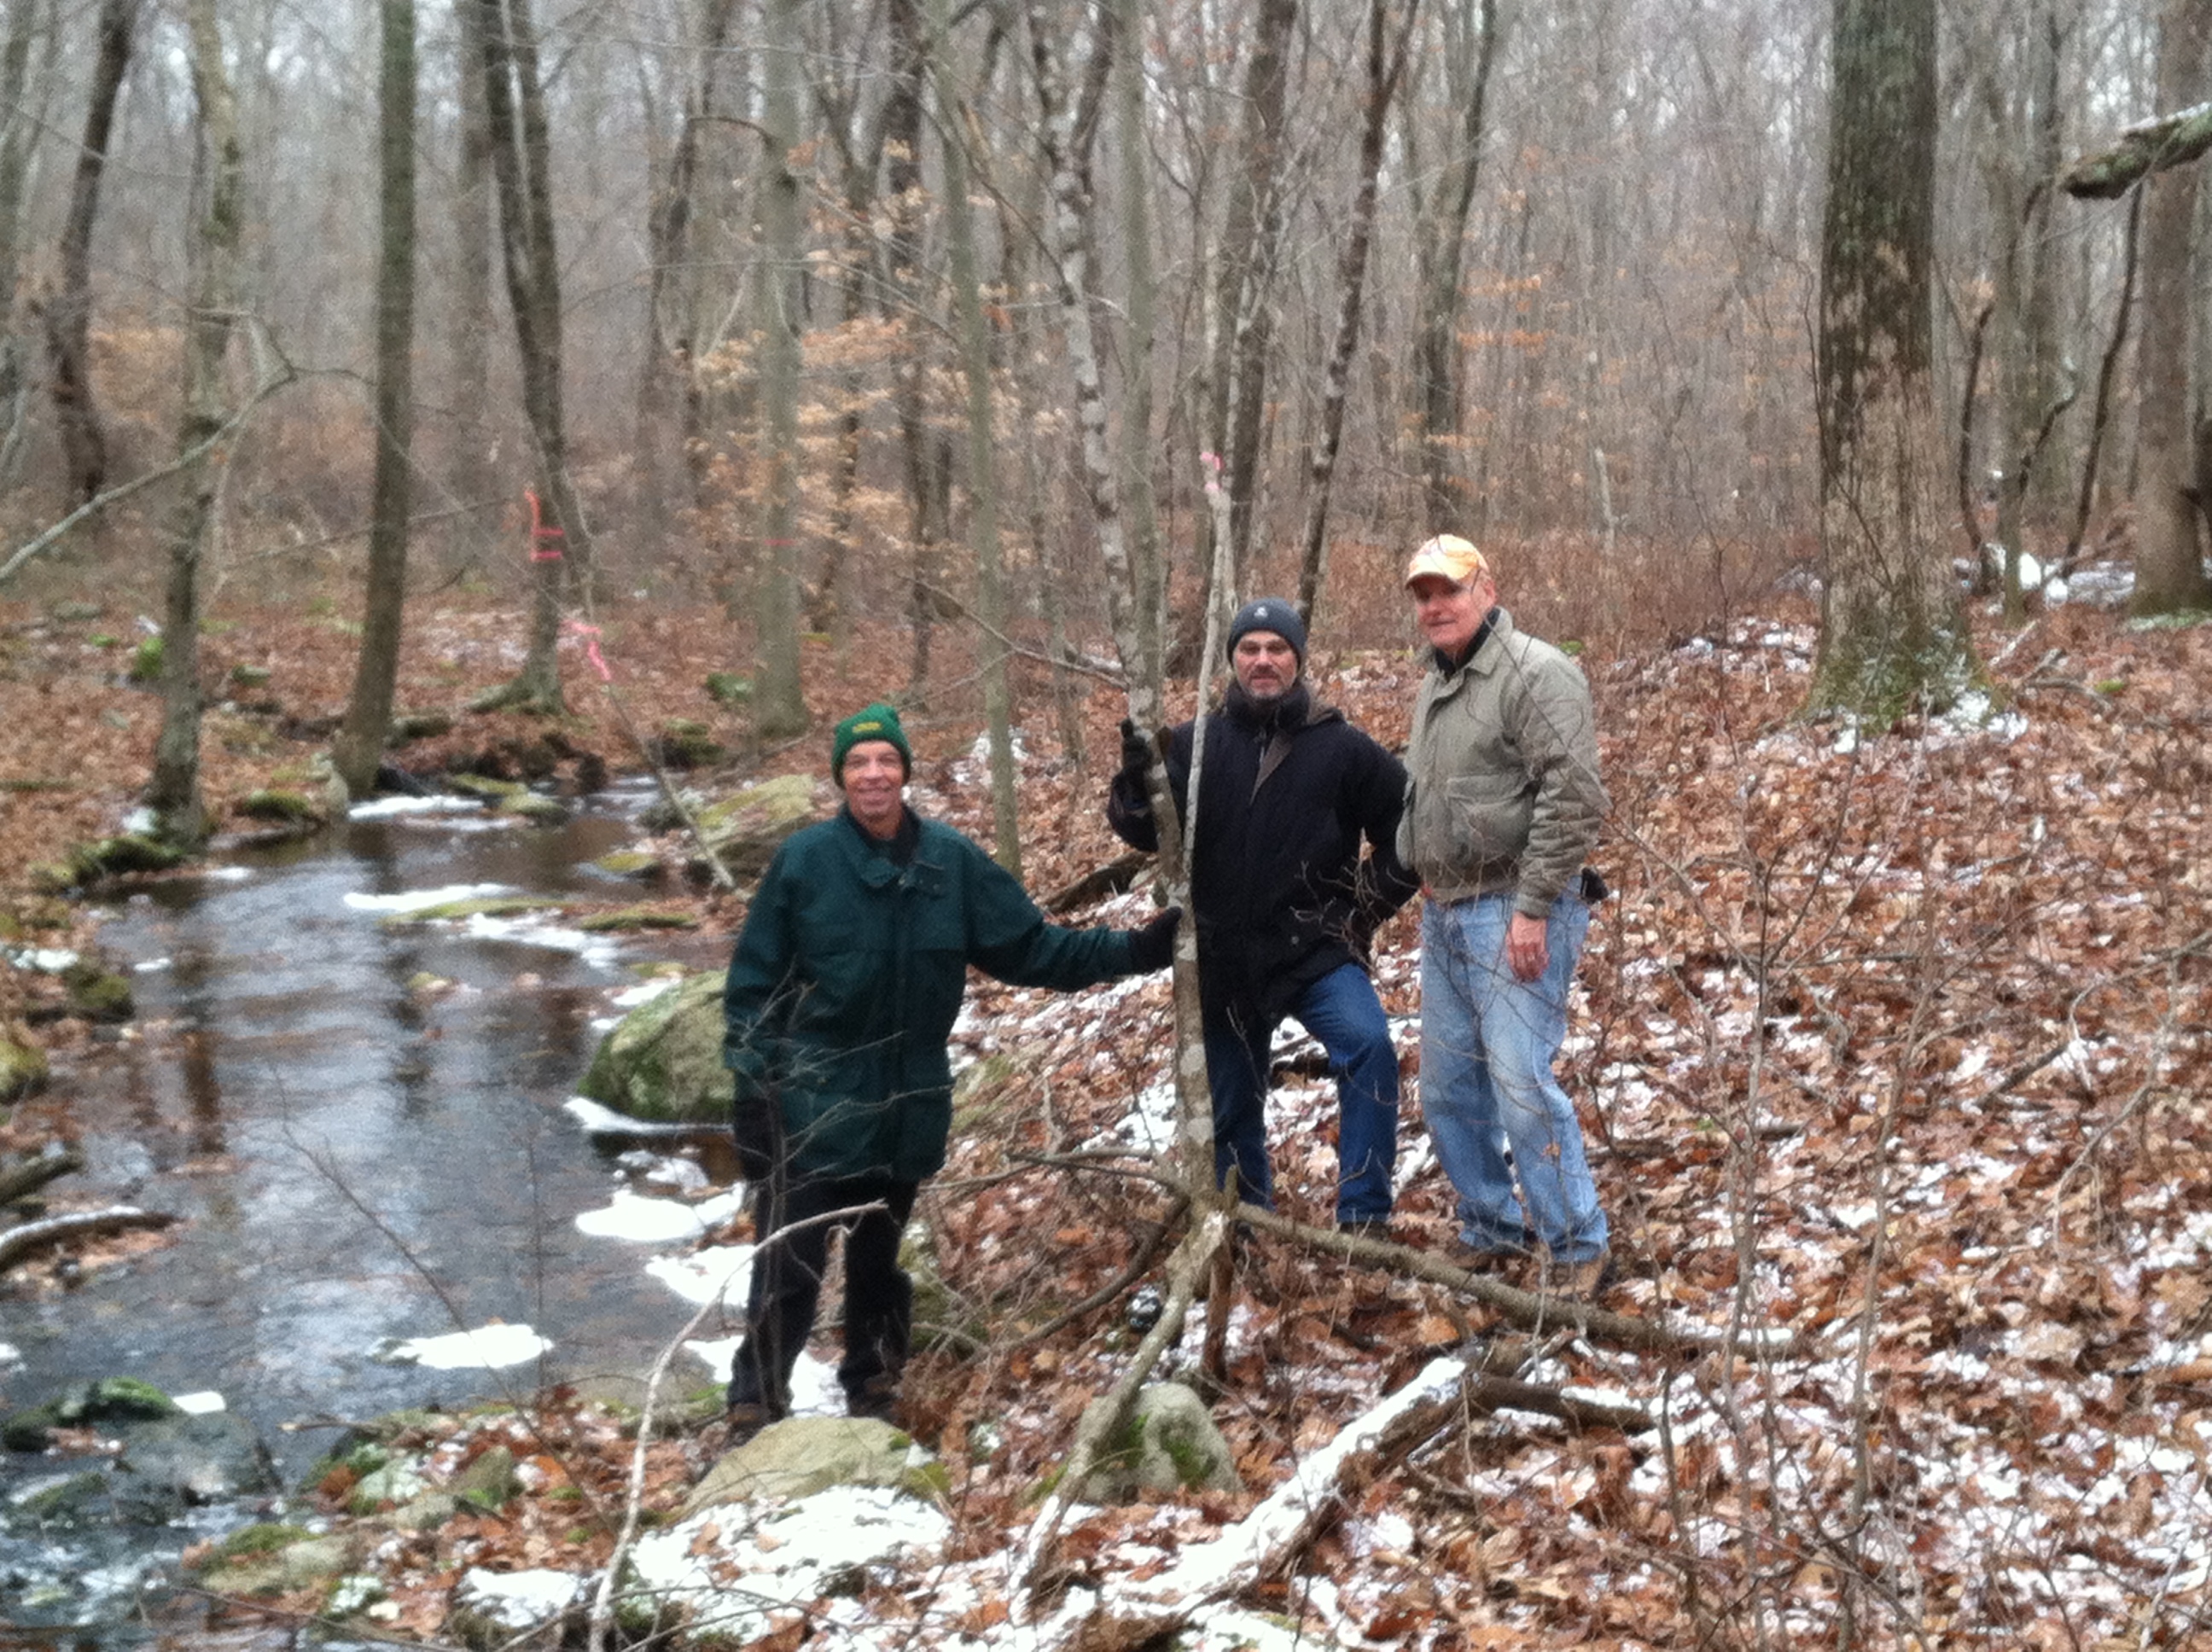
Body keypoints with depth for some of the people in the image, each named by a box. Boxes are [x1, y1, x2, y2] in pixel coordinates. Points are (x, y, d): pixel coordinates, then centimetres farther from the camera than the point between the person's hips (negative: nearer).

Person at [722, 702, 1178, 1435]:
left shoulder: (950, 859, 0)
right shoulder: (804, 859, -8)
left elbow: (1029, 948, 4)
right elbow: (754, 982, -5)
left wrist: (1133, 950, -3)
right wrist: (753, 1086, -11)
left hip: (905, 1111, 3)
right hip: (810, 1111, -3)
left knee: (877, 1263, 18)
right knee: (789, 1270, -5)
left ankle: (873, 1389, 37)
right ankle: (755, 1412, 10)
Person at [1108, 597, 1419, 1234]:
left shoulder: (1343, 748, -3)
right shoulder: (1195, 744, 1)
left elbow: (1405, 828, 6)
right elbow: (1143, 831, -7)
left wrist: (1369, 903, 0)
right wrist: (1136, 782, -27)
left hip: (1316, 950, -2)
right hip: (1225, 961, 2)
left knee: (1369, 1047, -25)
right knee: (1231, 1106, 12)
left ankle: (1363, 1217, -16)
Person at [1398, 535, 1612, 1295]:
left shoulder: (1536, 674, -12)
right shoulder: (1436, 686, 18)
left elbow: (1572, 799, -20)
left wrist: (1533, 908, -22)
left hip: (1512, 912, -9)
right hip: (1444, 913, 9)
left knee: (1520, 1081, -12)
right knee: (1449, 1086, 13)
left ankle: (1576, 1245, 1)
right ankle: (1490, 1229, 27)